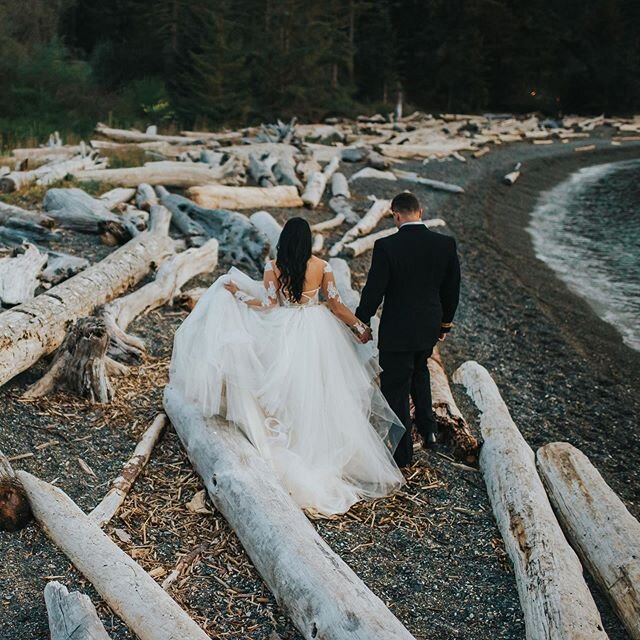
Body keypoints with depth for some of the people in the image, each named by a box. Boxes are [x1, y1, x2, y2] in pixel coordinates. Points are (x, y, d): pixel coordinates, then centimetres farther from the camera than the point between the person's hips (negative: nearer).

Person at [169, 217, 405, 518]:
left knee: (292, 394, 11)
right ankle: (326, 455, 20)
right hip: (319, 334, 1)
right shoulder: (321, 266, -6)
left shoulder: (273, 267, -8)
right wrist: (359, 327, 8)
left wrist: (238, 294, 2)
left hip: (287, 334, -1)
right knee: (320, 394, 11)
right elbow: (335, 304, -4)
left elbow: (270, 307, -9)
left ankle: (296, 458, 17)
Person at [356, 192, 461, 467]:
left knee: (396, 389, 9)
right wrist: (446, 321, 19)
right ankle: (427, 426, 29)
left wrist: (361, 321, 2)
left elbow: (374, 290, -14)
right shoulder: (446, 243, -6)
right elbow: (452, 287, 4)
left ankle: (402, 452, 19)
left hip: (397, 330, -5)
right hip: (430, 327, 5)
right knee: (419, 368, 32)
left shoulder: (386, 246, -19)